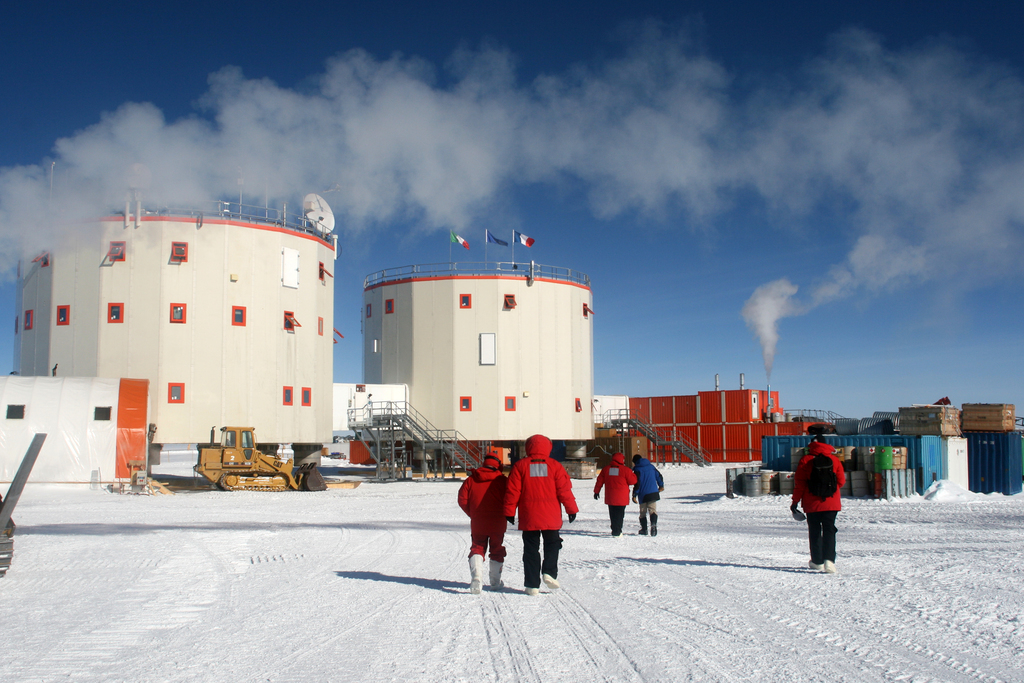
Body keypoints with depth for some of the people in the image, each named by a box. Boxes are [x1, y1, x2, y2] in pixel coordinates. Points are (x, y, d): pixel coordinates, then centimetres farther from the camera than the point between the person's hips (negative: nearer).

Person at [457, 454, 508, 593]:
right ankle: (495, 582, 20)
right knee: (497, 550, 15)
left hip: (477, 523, 1)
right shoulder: (502, 480, -3)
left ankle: (476, 578, -15)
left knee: (477, 549, 8)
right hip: (498, 523, -1)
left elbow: (462, 500, 0)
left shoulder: (471, 479, 2)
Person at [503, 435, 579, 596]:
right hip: (551, 517, 0)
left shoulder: (520, 466, 0)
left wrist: (509, 511, 6)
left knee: (531, 549, 6)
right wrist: (572, 509, 7)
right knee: (552, 544, 18)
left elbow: (513, 491, -1)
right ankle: (549, 572, -1)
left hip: (528, 517, 0)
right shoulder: (554, 465, 1)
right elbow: (564, 489, -1)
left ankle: (532, 584, 5)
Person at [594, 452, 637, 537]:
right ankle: (617, 532, -5)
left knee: (613, 514, 14)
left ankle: (615, 530, 23)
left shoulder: (606, 468, 5)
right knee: (619, 514, -1)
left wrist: (596, 491, 20)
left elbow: (600, 480, 11)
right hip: (621, 498, -4)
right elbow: (633, 481, -2)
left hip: (610, 497, 4)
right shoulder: (625, 470, -9)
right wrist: (633, 474, 18)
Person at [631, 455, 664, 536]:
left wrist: (634, 495, -8)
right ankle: (653, 524, -28)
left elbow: (637, 483, -12)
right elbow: (659, 476, 16)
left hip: (643, 495, -3)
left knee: (643, 512, 11)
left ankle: (644, 529, 12)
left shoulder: (637, 470, -5)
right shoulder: (651, 466, 10)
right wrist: (661, 486, 32)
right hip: (653, 493, 3)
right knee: (653, 510, -1)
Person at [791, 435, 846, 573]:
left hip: (812, 503, 0)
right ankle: (829, 560, -18)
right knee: (829, 530, 0)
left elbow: (799, 483, -4)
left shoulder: (806, 460, -3)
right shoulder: (834, 459, 2)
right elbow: (841, 481, 6)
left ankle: (817, 562, 17)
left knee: (814, 531, 11)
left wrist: (795, 501, 2)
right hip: (831, 503, 1)